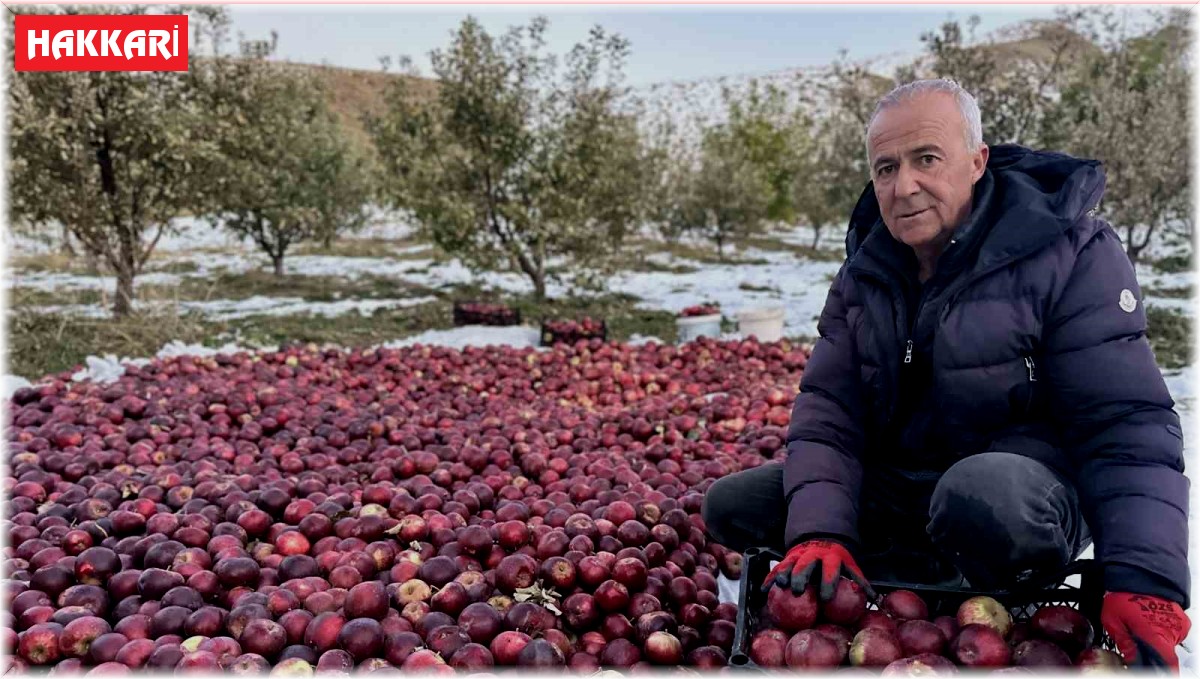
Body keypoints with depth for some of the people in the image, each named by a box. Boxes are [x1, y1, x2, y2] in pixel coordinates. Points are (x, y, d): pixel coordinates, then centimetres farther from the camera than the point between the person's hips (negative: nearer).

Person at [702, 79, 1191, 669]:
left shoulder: (1071, 254, -15)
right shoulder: (863, 273, 0)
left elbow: (1127, 423, -18)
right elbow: (827, 407, -7)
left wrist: (1145, 586, -29)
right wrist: (818, 534, -22)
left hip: (1029, 491, -5)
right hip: (896, 484, 5)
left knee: (983, 494, -41)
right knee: (729, 508, -6)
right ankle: (937, 576, -6)